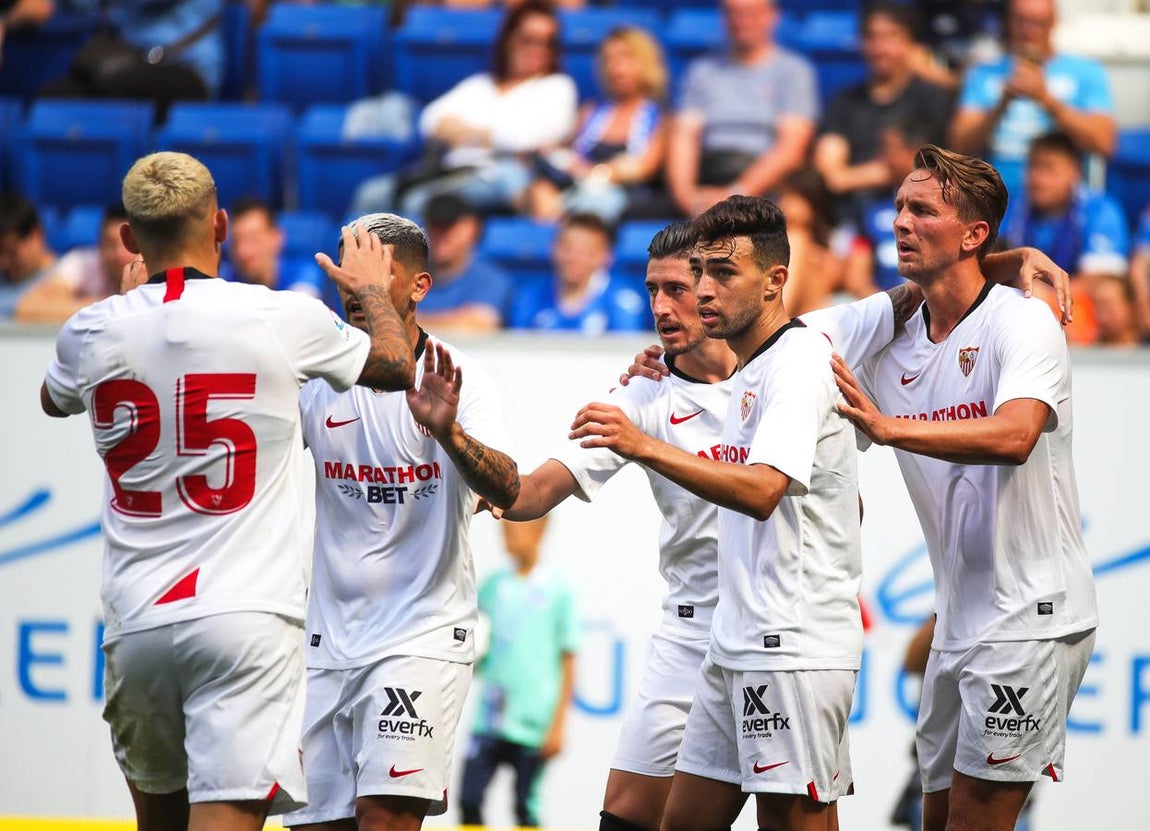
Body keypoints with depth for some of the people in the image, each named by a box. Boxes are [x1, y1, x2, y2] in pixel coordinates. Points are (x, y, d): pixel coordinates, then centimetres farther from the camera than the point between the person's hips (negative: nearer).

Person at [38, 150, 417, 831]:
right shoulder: (282, 319, -4)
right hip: (248, 618, -3)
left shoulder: (93, 333, 3)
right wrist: (373, 289, 37)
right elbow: (396, 367, 16)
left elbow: (55, 400, 30)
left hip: (136, 622, 3)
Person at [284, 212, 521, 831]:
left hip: (423, 634, -5)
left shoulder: (453, 380, -5)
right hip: (329, 636, 5)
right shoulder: (320, 378, 6)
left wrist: (448, 432, -38)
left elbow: (506, 489, -18)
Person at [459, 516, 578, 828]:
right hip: (489, 718, 4)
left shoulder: (557, 590, -2)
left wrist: (559, 723, -5)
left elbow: (568, 662, -2)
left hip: (532, 723, -4)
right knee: (469, 801, -2)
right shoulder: (493, 586, 9)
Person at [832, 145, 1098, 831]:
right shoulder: (895, 346, 11)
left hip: (1031, 614, -8)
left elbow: (1014, 435, -30)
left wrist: (890, 426, -34)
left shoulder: (1024, 322, -11)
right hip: (959, 617, 8)